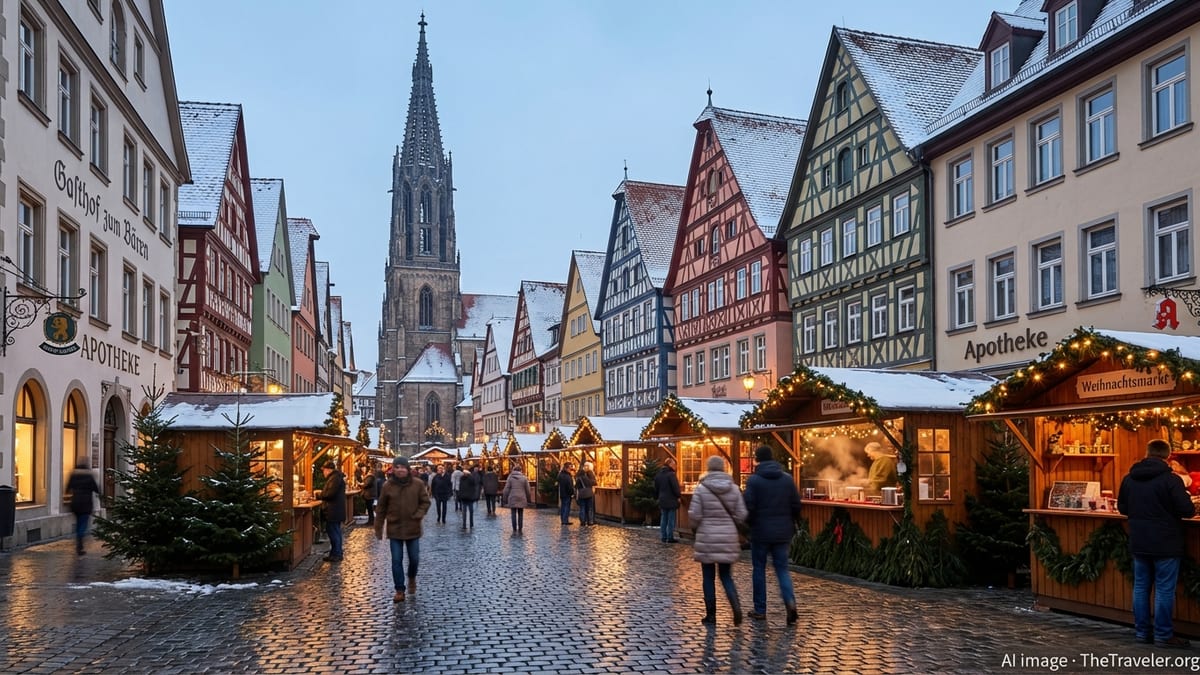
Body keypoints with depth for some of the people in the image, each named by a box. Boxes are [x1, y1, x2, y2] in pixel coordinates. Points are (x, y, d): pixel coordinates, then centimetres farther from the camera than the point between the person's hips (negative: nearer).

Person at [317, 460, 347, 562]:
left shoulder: (335, 478, -17)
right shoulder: (337, 476, 16)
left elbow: (330, 493, -24)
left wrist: (318, 495, -11)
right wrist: (320, 495, 11)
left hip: (333, 511, -11)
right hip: (337, 510, 11)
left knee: (333, 532, -6)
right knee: (336, 532, 16)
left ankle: (335, 555, -3)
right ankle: (338, 553, 23)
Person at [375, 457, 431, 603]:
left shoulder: (418, 484, -5)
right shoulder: (387, 486, -4)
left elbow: (425, 502, 3)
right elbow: (381, 509, 2)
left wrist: (419, 515, -15)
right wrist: (378, 529, 3)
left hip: (413, 528, 0)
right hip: (394, 529, 0)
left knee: (414, 559, 10)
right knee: (396, 561, 0)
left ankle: (412, 578, 40)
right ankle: (399, 590, 10)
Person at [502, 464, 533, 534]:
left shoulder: (510, 477, -1)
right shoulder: (524, 478, 2)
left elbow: (506, 490, -1)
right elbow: (528, 490, 5)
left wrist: (505, 499, 7)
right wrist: (529, 499, 15)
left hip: (512, 499, -1)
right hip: (521, 499, 1)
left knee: (514, 515, 4)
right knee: (520, 515, 8)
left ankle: (514, 530, 4)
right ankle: (520, 530, 10)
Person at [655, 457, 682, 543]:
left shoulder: (658, 474, 8)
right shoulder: (671, 474, -16)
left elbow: (656, 487, 13)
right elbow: (675, 488, -17)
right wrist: (678, 496, -3)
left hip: (662, 500, 7)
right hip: (671, 500, -7)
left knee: (663, 519, 12)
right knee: (671, 520, -1)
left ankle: (664, 537, 14)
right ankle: (670, 538, 0)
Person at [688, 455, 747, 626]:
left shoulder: (701, 489, -10)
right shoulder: (734, 489, -1)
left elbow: (694, 515, -10)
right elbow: (741, 515, -1)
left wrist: (695, 528, 11)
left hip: (707, 539, -3)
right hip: (728, 538, 3)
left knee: (708, 577, 9)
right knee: (725, 575, 15)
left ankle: (711, 614, 13)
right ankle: (736, 605, -6)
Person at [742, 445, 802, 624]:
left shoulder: (753, 480, -9)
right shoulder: (787, 479, 3)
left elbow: (749, 507, -13)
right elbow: (796, 506, 3)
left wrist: (750, 524, 6)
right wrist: (791, 525, 16)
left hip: (760, 532, -3)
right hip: (783, 532, 3)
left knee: (759, 569, 9)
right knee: (782, 568, 10)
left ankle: (760, 610, 13)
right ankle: (790, 601, -13)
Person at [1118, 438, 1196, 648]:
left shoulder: (1129, 478, 4)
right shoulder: (1170, 479, -14)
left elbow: (1122, 508, 12)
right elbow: (1187, 510, -16)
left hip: (1138, 543, 5)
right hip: (1165, 543, -5)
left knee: (1141, 587, 11)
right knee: (1164, 589, 1)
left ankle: (1142, 631, 16)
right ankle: (1163, 634, 6)